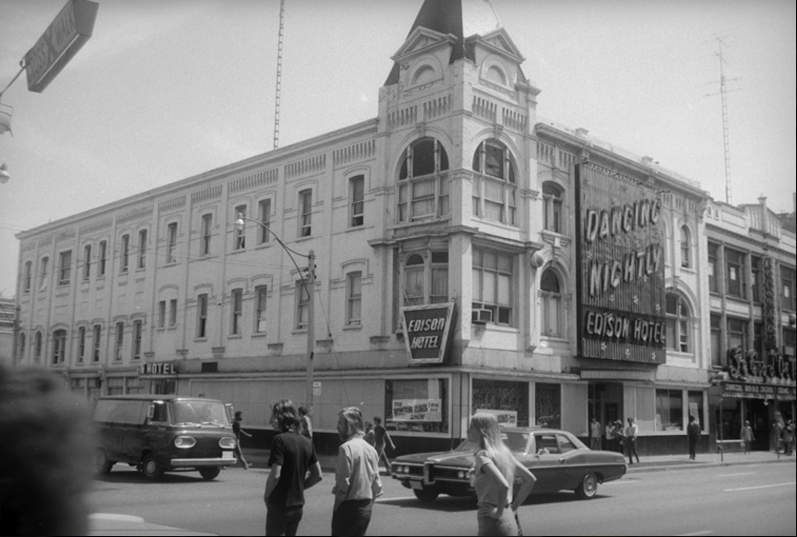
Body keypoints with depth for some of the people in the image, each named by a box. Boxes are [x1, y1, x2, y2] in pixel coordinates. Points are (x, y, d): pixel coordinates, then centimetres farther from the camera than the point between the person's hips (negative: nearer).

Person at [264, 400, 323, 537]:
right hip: (298, 504, 7)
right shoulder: (307, 443, 6)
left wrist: (266, 495, -6)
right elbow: (317, 475, 8)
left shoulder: (280, 440, -15)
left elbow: (275, 475, -22)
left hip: (279, 504, -7)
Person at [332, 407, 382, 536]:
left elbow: (343, 482, -18)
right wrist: (370, 504, 17)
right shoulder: (371, 449, 7)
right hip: (366, 508, 7)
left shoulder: (346, 447, -15)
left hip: (349, 507, -7)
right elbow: (377, 483, 9)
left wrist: (337, 506, -6)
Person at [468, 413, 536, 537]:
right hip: (510, 521, 8)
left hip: (494, 523, -8)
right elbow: (530, 479, 15)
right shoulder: (503, 451, 10)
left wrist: (498, 512, -16)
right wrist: (514, 506, 13)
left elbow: (503, 485, -29)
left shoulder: (483, 456, -15)